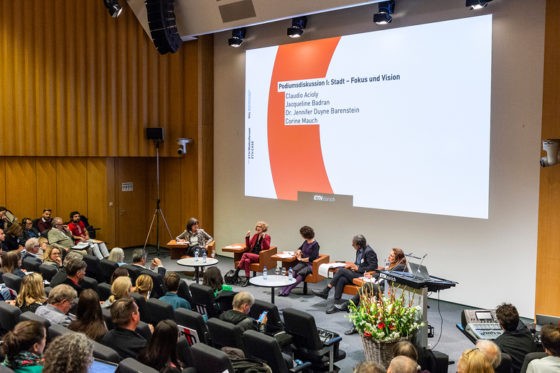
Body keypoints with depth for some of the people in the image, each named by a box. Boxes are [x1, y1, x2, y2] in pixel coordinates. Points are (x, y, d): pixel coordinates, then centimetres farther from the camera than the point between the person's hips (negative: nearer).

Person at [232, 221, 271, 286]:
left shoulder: (267, 237, 2)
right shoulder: (255, 235, 18)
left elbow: (267, 247, -13)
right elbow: (248, 246, 17)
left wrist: (264, 238, -23)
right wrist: (247, 237, 3)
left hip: (261, 257, -5)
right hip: (252, 255, 5)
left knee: (245, 254, -29)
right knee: (247, 260, -32)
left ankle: (236, 273, -25)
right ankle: (247, 279, -32)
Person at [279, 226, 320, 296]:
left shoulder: (315, 244, -9)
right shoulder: (305, 242, 13)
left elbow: (312, 258, -16)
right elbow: (300, 248, 32)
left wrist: (301, 259, -6)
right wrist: (298, 251, 8)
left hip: (311, 264, -6)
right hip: (303, 263, 6)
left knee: (301, 273, -34)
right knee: (294, 270, -26)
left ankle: (287, 290, -40)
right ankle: (284, 288, -39)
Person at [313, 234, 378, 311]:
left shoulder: (369, 252, -12)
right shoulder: (359, 251, 14)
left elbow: (374, 266, -18)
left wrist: (358, 268, -16)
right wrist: (352, 265, 3)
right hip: (356, 273, 8)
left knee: (341, 270, -20)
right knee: (341, 279, -21)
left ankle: (325, 292, -13)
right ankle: (336, 303, -25)